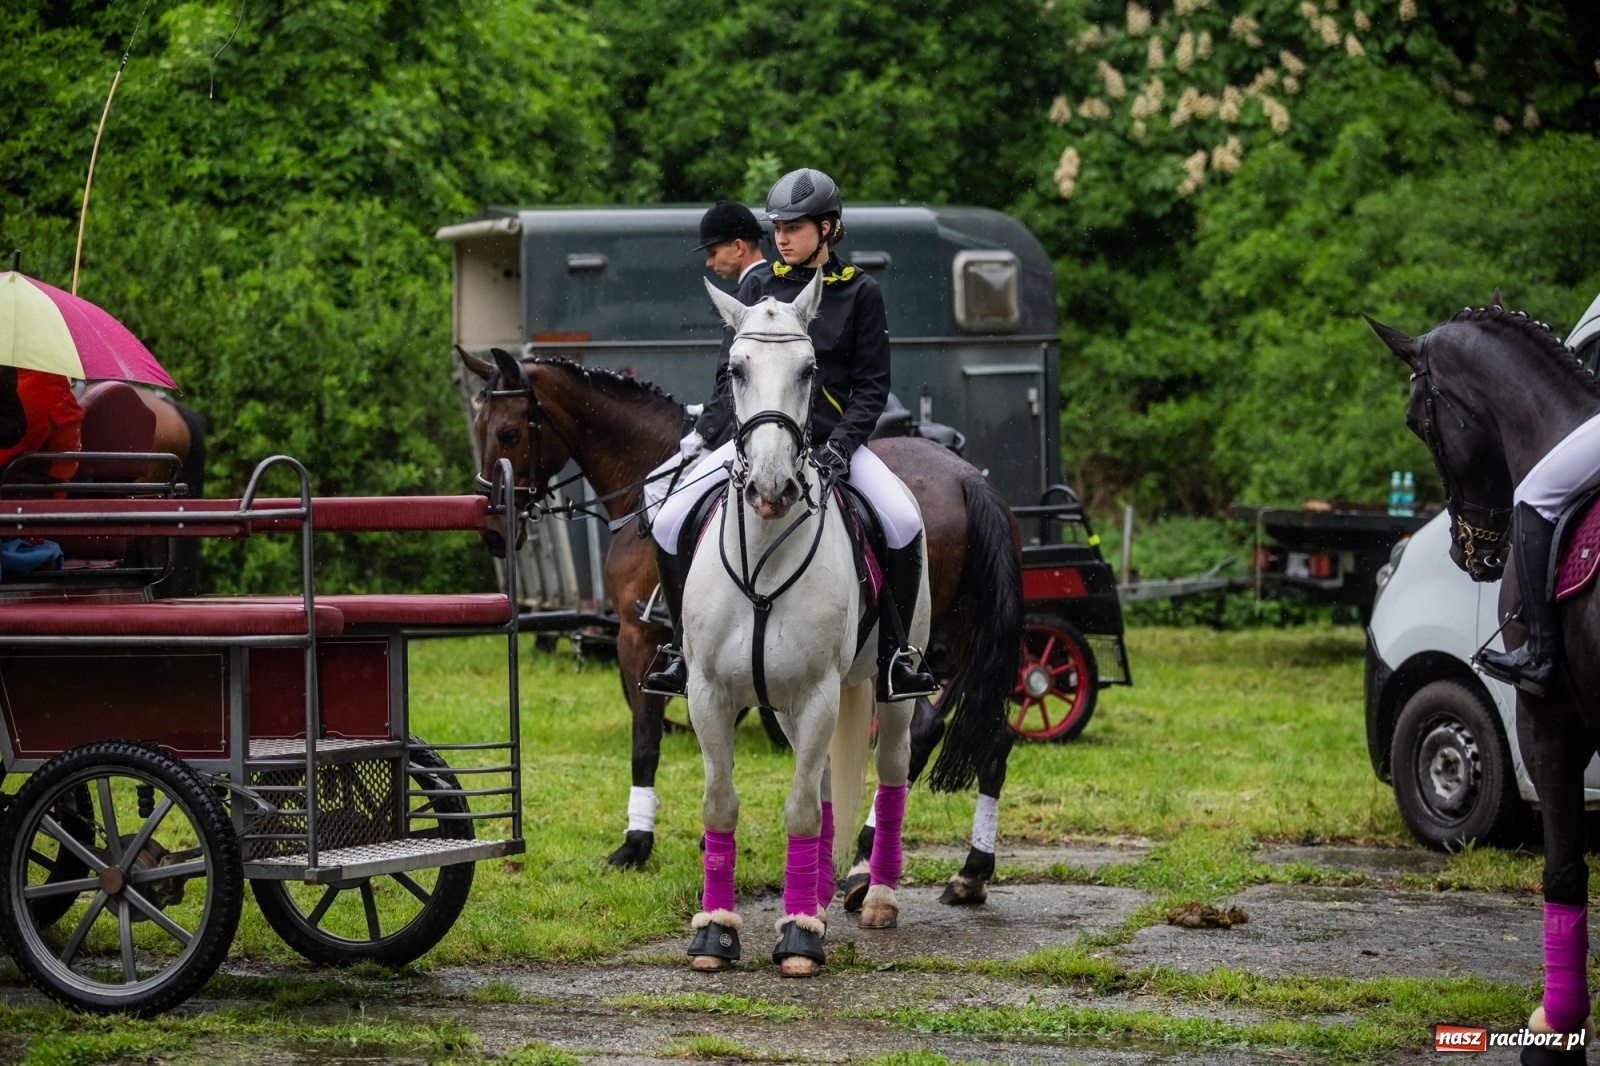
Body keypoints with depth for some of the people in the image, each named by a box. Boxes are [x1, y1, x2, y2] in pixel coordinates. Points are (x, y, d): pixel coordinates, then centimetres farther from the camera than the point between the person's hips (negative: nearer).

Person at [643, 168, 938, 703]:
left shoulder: (860, 293, 3)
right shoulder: (758, 289, 8)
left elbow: (872, 385, 1)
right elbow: (729, 374, 8)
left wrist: (841, 444, -15)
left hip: (832, 437, -2)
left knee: (905, 523, -25)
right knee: (668, 524, -14)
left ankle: (894, 653, -10)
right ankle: (685, 648, 3)